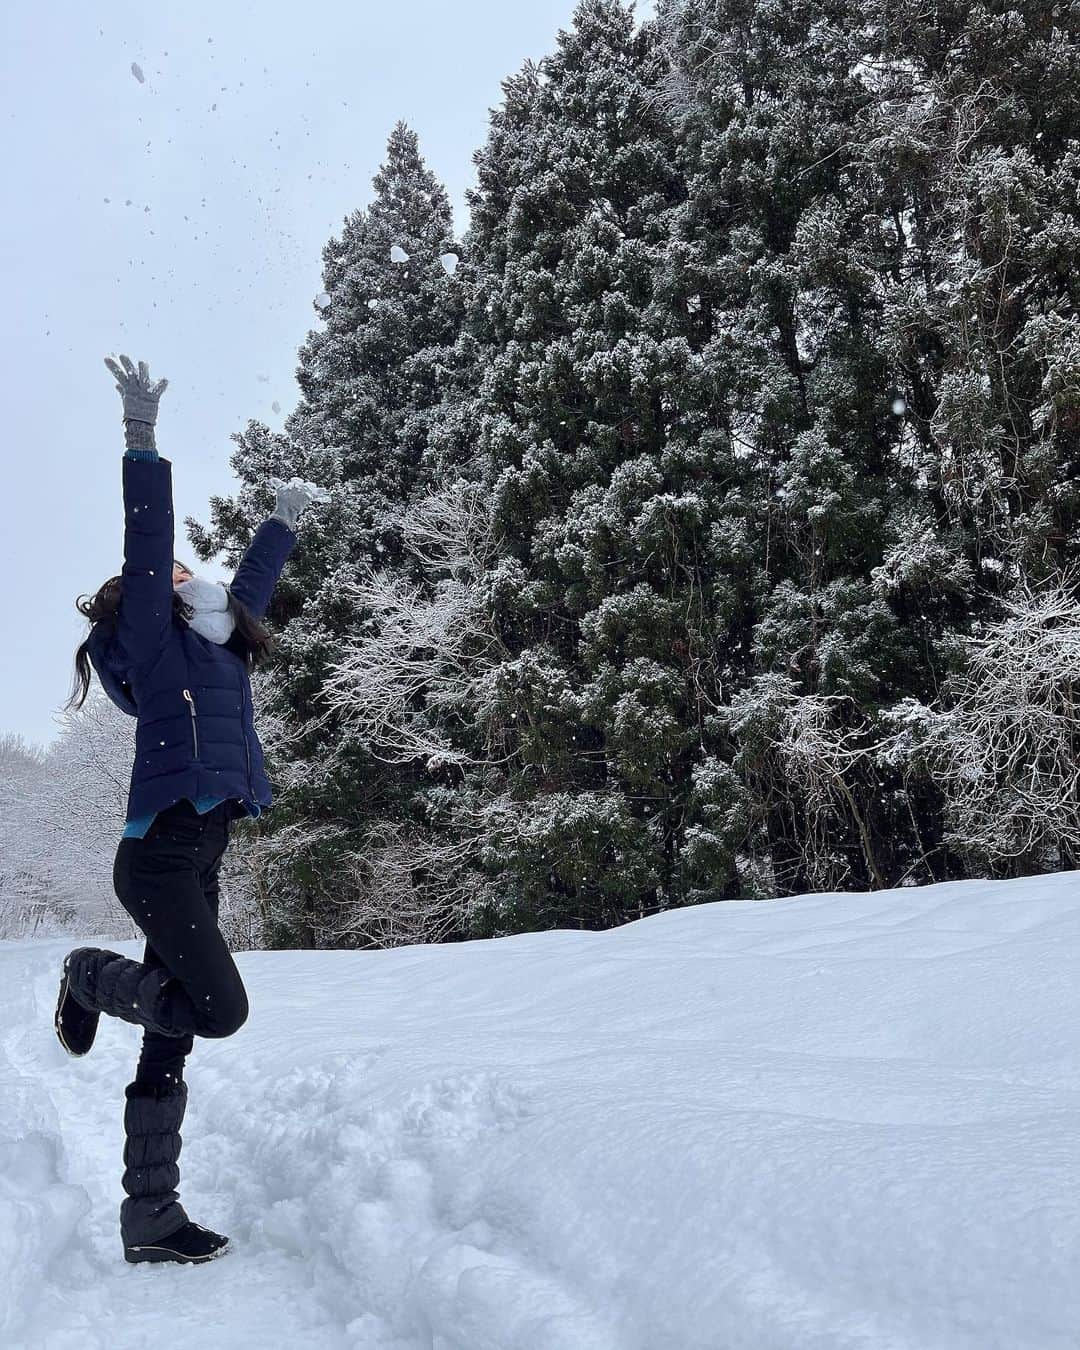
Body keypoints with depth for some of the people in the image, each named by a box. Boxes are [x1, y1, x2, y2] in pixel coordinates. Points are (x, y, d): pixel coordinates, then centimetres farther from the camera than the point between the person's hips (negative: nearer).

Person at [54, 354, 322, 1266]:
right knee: (220, 1008, -17)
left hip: (198, 860, 8)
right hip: (161, 854, -8)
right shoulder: (153, 641, 2)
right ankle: (91, 977, 10)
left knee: (170, 1044, 7)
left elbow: (251, 588, 36)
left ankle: (151, 1219, 13)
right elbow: (147, 548, -8)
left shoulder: (218, 651, 21)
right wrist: (143, 443, -11)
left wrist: (284, 524, 47)